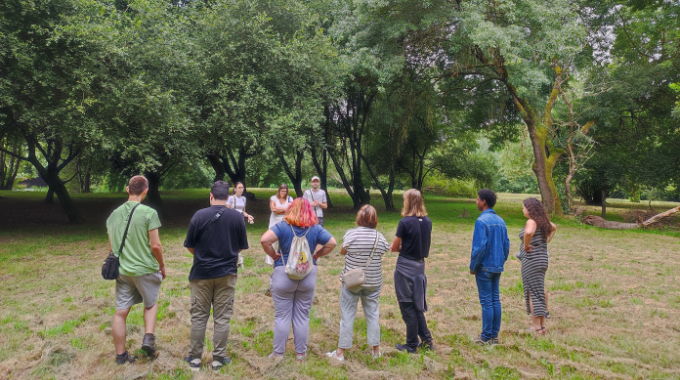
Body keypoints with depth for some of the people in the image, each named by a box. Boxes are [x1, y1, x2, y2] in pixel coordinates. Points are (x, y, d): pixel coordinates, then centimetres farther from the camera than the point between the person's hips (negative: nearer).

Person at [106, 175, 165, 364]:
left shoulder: (114, 214, 4)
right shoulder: (149, 213, -15)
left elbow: (111, 245, 13)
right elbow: (155, 245, -14)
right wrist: (162, 265, 1)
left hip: (122, 270, 4)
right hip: (146, 269, -4)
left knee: (121, 312, 10)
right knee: (151, 304, 20)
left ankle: (120, 355, 20)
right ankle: (148, 338, 6)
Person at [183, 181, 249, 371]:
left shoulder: (200, 215, -9)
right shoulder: (237, 217, -5)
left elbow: (190, 246, -2)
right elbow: (241, 247, 2)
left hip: (201, 273, 0)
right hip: (226, 273, 1)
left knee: (199, 317, 11)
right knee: (222, 318, 8)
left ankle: (195, 358, 21)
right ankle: (218, 359, 15)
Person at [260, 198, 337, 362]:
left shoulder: (282, 226, -9)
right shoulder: (316, 228, -2)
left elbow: (264, 240, -21)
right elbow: (332, 243, -3)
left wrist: (274, 256, -7)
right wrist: (317, 255, 6)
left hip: (283, 274, -2)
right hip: (308, 275, 2)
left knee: (282, 316, 9)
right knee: (302, 316, 12)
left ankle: (278, 353, 17)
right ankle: (301, 354, 20)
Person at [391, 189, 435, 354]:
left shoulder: (405, 222, -18)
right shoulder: (427, 222, 2)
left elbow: (394, 248, -9)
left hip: (405, 267, -6)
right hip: (420, 266, 6)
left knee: (408, 307, 5)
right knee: (417, 305, 19)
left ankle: (412, 345, 15)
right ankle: (427, 340, 23)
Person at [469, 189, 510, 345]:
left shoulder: (482, 221, -16)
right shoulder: (501, 221, 8)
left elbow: (479, 247, -20)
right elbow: (506, 244, 11)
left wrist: (473, 266, -10)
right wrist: (501, 262, 19)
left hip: (484, 267, -7)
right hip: (498, 267, 7)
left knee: (486, 301, -1)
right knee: (496, 300, 12)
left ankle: (486, 337, 6)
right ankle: (494, 335, 19)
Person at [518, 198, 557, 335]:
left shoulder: (532, 221, -16)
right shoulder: (542, 220, 10)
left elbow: (528, 232, -39)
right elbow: (554, 227, 32)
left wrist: (526, 245, -22)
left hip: (531, 260, -9)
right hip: (542, 259, 9)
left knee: (532, 294, -1)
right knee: (540, 292, 14)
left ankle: (536, 327, 5)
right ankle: (542, 325, 22)